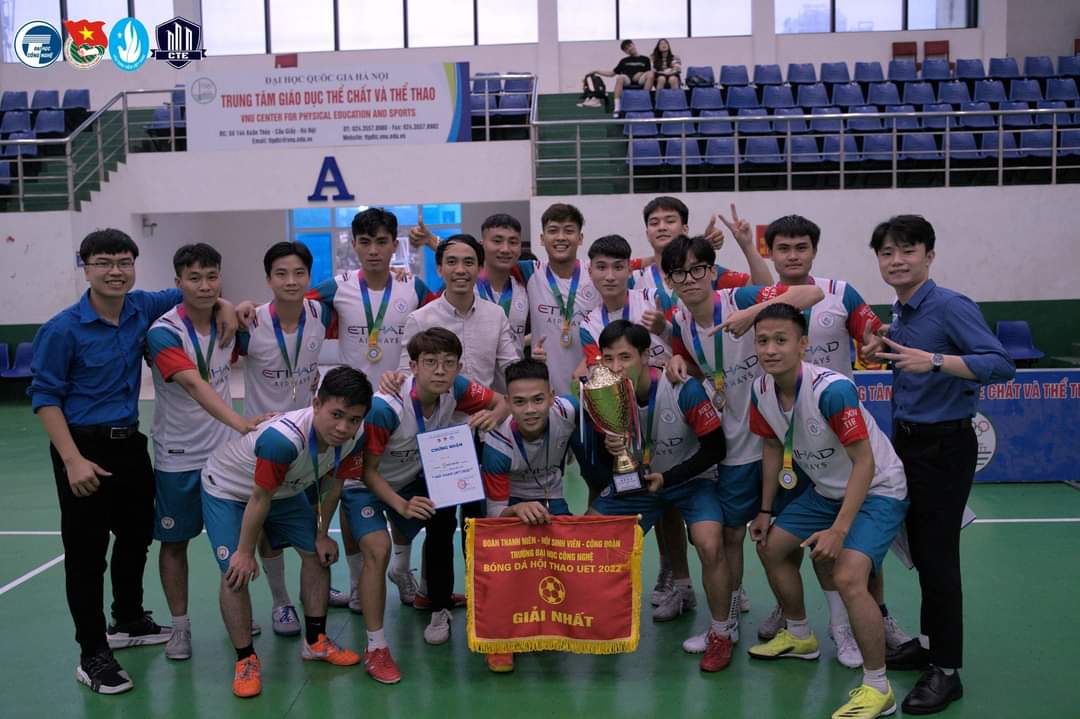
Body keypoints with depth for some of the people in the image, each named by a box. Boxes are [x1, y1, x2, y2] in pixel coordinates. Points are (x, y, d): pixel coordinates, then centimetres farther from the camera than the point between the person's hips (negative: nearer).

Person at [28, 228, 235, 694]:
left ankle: (129, 622, 41)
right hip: (85, 448, -6)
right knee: (86, 551, 1)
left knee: (137, 536, 19)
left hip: (130, 443, 6)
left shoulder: (142, 307, -1)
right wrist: (72, 459, -20)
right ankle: (92, 655, 14)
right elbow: (44, 396, -12)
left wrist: (224, 305, -7)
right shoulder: (63, 329, -15)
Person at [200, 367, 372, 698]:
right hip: (228, 489, -6)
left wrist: (322, 534, 4)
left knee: (318, 555, 7)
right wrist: (246, 552, -19)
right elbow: (260, 498, -31)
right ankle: (246, 659, 4)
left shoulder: (352, 437, -24)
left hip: (285, 489, 6)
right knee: (236, 573, -16)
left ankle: (315, 642, 24)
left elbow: (331, 483, -5)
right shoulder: (282, 437, -45)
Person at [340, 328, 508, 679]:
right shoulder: (385, 406, -35)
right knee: (378, 549, -23)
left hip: (413, 479, 6)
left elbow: (503, 402, -6)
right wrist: (402, 505, -36)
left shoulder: (455, 389, -21)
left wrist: (493, 415, -30)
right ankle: (375, 648, -12)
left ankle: (439, 610, 22)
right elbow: (368, 470, -24)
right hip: (365, 484, -5)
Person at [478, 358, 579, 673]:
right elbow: (495, 511, -29)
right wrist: (519, 510, -52)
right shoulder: (497, 443, -35)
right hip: (509, 502, -3)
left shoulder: (568, 410, -30)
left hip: (551, 498, 3)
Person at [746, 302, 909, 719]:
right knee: (772, 547, 13)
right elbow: (774, 448, 8)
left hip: (877, 490, -8)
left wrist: (839, 530, -30)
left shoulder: (832, 390, -32)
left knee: (848, 577, -26)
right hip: (825, 489, 8)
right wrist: (766, 511, 11)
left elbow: (864, 462, -28)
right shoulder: (762, 392, -9)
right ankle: (799, 637, 37)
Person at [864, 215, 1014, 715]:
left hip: (944, 447, -8)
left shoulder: (951, 306, -16)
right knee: (919, 550, 16)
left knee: (937, 555, -3)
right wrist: (884, 354, 1)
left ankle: (946, 670, 9)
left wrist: (933, 361, -36)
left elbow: (1001, 365, -25)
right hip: (906, 440, 8)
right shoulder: (898, 314, 7)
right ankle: (930, 642, 31)